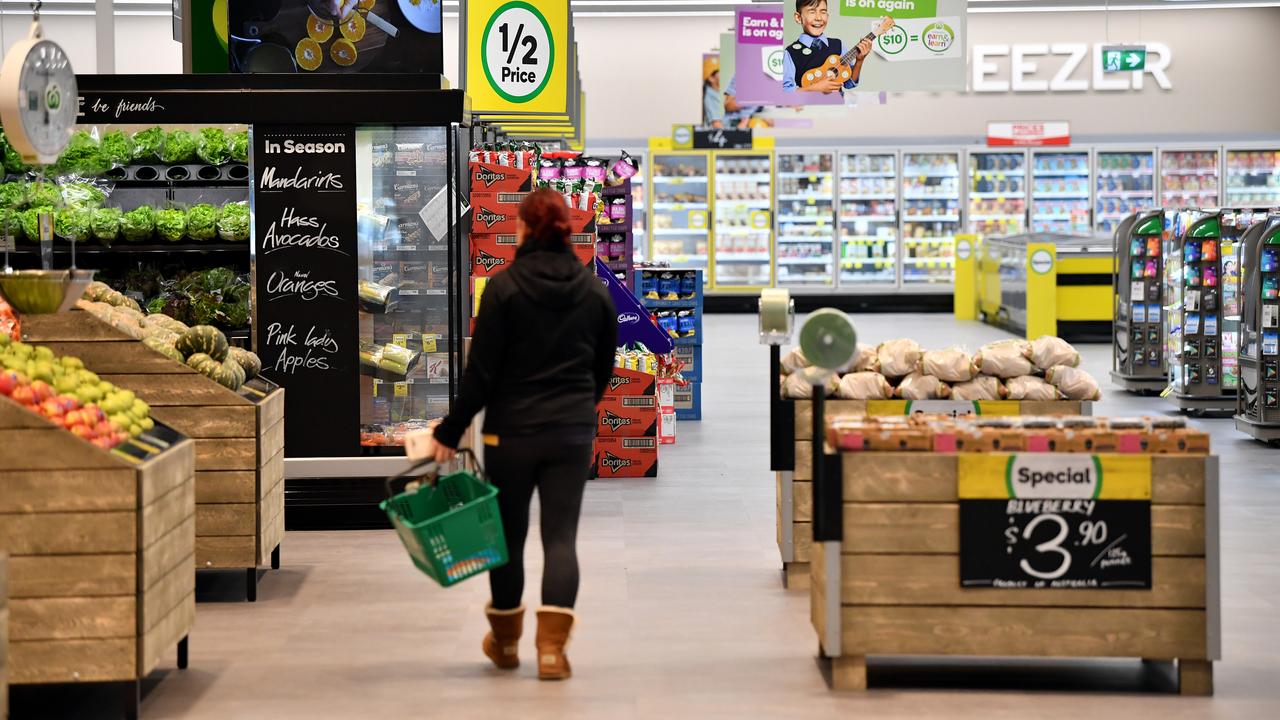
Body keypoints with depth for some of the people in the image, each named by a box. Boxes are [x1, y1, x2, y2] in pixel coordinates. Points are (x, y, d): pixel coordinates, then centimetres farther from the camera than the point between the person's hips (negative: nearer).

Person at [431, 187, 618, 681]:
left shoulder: (504, 287, -10)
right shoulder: (594, 290, 3)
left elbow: (481, 370, -11)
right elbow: (604, 366, 12)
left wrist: (451, 432, -3)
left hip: (512, 431, -2)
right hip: (573, 432, 2)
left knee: (508, 534, 12)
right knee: (561, 537, 2)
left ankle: (505, 642, 27)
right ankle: (552, 647, -9)